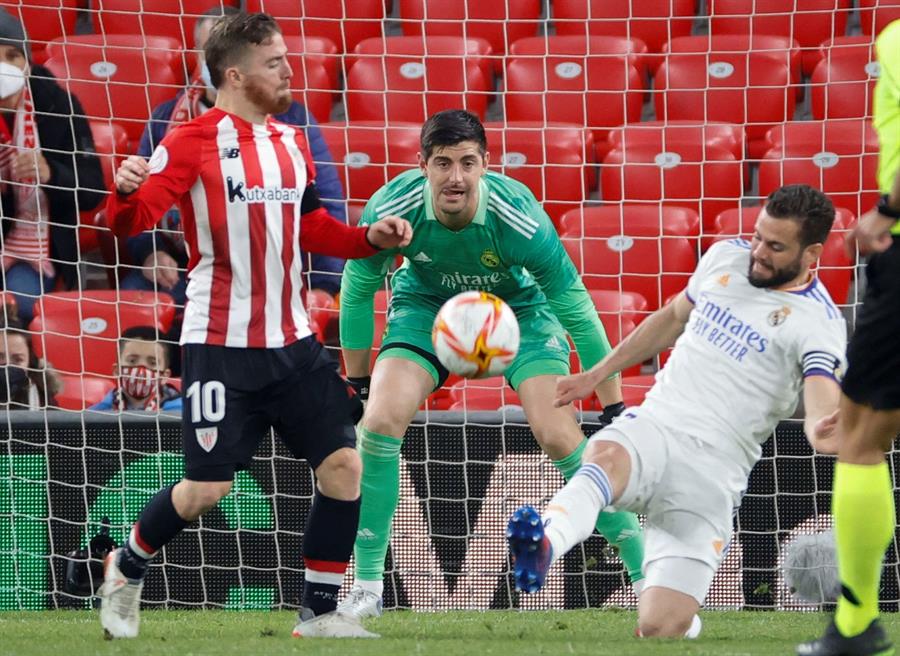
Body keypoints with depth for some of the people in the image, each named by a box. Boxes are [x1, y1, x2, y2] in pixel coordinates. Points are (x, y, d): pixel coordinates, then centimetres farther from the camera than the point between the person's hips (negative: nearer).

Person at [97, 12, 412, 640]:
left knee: (344, 465, -2)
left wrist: (370, 238, 8)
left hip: (293, 341, 6)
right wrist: (126, 193, -37)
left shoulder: (292, 142, 11)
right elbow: (134, 220, -15)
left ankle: (320, 612, 8)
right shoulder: (195, 141, -9)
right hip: (221, 346, -6)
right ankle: (128, 568, 25)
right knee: (206, 488, -4)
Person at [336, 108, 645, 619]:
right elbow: (358, 291, -9)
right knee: (381, 420, -20)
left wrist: (615, 407, -18)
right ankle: (368, 587, -6)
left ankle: (646, 572, -2)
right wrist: (357, 382, -2)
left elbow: (577, 310, -23)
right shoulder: (390, 210, -30)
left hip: (518, 305, -2)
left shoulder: (519, 220, -35)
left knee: (560, 435, -17)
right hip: (426, 304, 2)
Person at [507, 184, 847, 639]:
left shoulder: (817, 321, -7)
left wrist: (821, 430, -51)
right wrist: (595, 375, 31)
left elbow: (823, 392, -26)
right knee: (607, 457, -35)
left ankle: (683, 622, 23)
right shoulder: (726, 256, 11)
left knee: (661, 628, -14)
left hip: (713, 466, -4)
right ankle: (544, 545, -64)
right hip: (652, 427, 4)